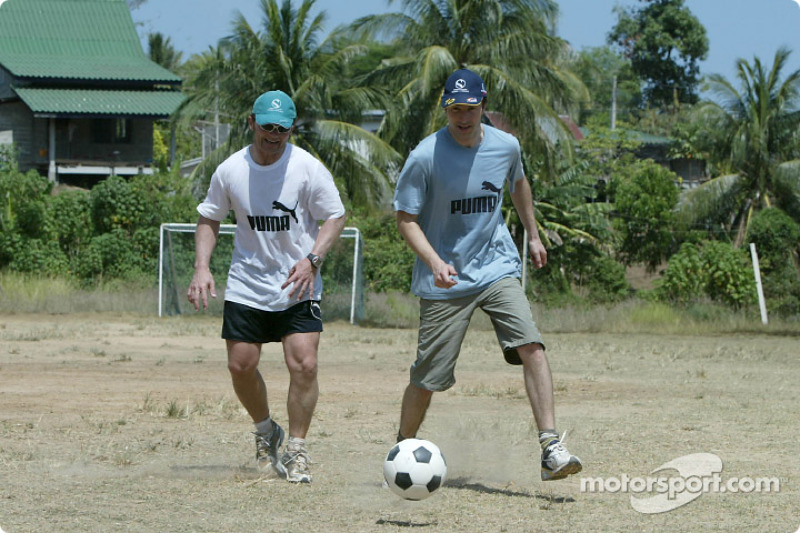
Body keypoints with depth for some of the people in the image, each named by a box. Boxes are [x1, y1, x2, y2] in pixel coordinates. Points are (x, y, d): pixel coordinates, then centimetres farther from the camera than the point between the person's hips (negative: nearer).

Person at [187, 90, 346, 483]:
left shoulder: (308, 168, -10)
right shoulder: (230, 171, -3)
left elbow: (335, 217, -4)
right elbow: (209, 218, 10)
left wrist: (312, 259, -19)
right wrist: (202, 266, -4)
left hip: (298, 286, -2)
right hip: (246, 284, 2)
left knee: (304, 365, -14)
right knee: (240, 366, 2)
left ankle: (295, 451, 1)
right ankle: (265, 431, 31)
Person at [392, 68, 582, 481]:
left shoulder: (505, 146, -1)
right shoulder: (425, 157, -14)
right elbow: (406, 218, -9)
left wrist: (533, 236, 28)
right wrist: (435, 262, -24)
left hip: (497, 269, 3)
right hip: (445, 279, -3)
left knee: (531, 347, -18)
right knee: (428, 378, 0)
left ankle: (551, 448, -22)